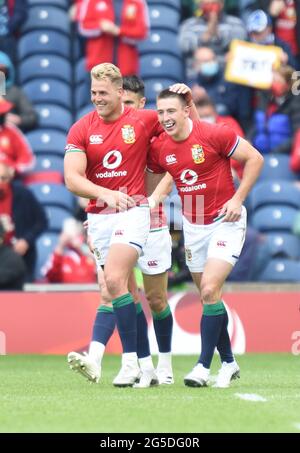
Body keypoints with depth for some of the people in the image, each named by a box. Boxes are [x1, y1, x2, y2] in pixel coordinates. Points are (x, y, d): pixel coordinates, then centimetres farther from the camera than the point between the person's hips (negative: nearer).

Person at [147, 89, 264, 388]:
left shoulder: (214, 135, -16)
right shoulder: (158, 148, -3)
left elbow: (254, 158, -9)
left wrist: (237, 199, -13)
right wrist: (151, 200, -7)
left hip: (226, 222, -5)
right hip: (193, 226, 5)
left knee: (210, 290, -18)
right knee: (208, 296, 9)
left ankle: (204, 366, -13)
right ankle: (229, 363, 23)